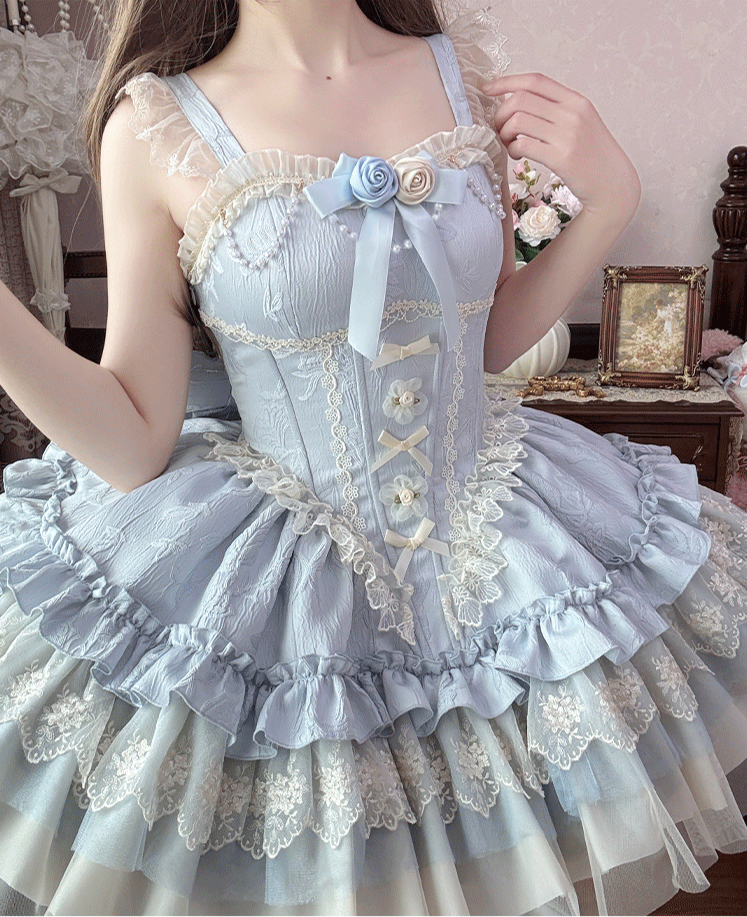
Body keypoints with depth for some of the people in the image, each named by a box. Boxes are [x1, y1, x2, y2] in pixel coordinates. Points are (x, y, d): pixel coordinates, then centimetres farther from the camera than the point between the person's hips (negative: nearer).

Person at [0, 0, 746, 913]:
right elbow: (135, 444, -10)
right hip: (279, 584, -3)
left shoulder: (463, 77, 0)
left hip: (495, 549, 4)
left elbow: (493, 338, 9)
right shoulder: (155, 126, -10)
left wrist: (609, 197, -2)